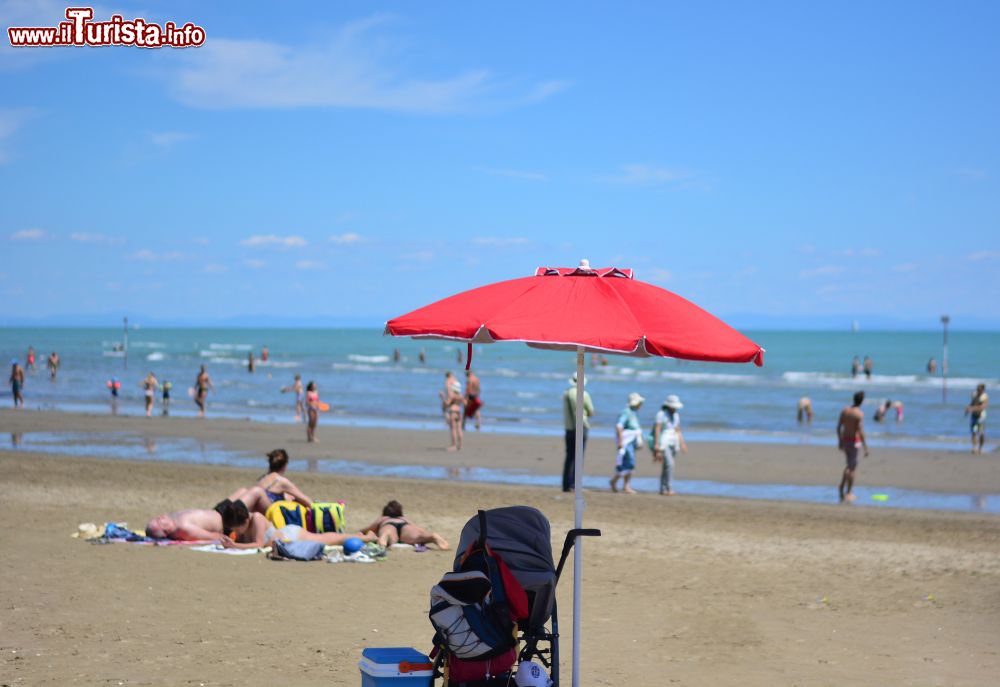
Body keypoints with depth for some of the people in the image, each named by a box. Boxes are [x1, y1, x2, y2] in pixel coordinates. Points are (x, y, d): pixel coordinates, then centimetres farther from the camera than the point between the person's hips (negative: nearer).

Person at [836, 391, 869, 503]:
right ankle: (848, 493, 11)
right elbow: (861, 432, -21)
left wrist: (840, 441, 17)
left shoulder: (845, 410, 2)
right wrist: (866, 448, -17)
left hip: (844, 439, 6)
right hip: (854, 441, -6)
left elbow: (838, 427, 6)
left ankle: (842, 485, 9)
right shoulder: (859, 414, -17)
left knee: (850, 465, 23)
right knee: (852, 466, 6)